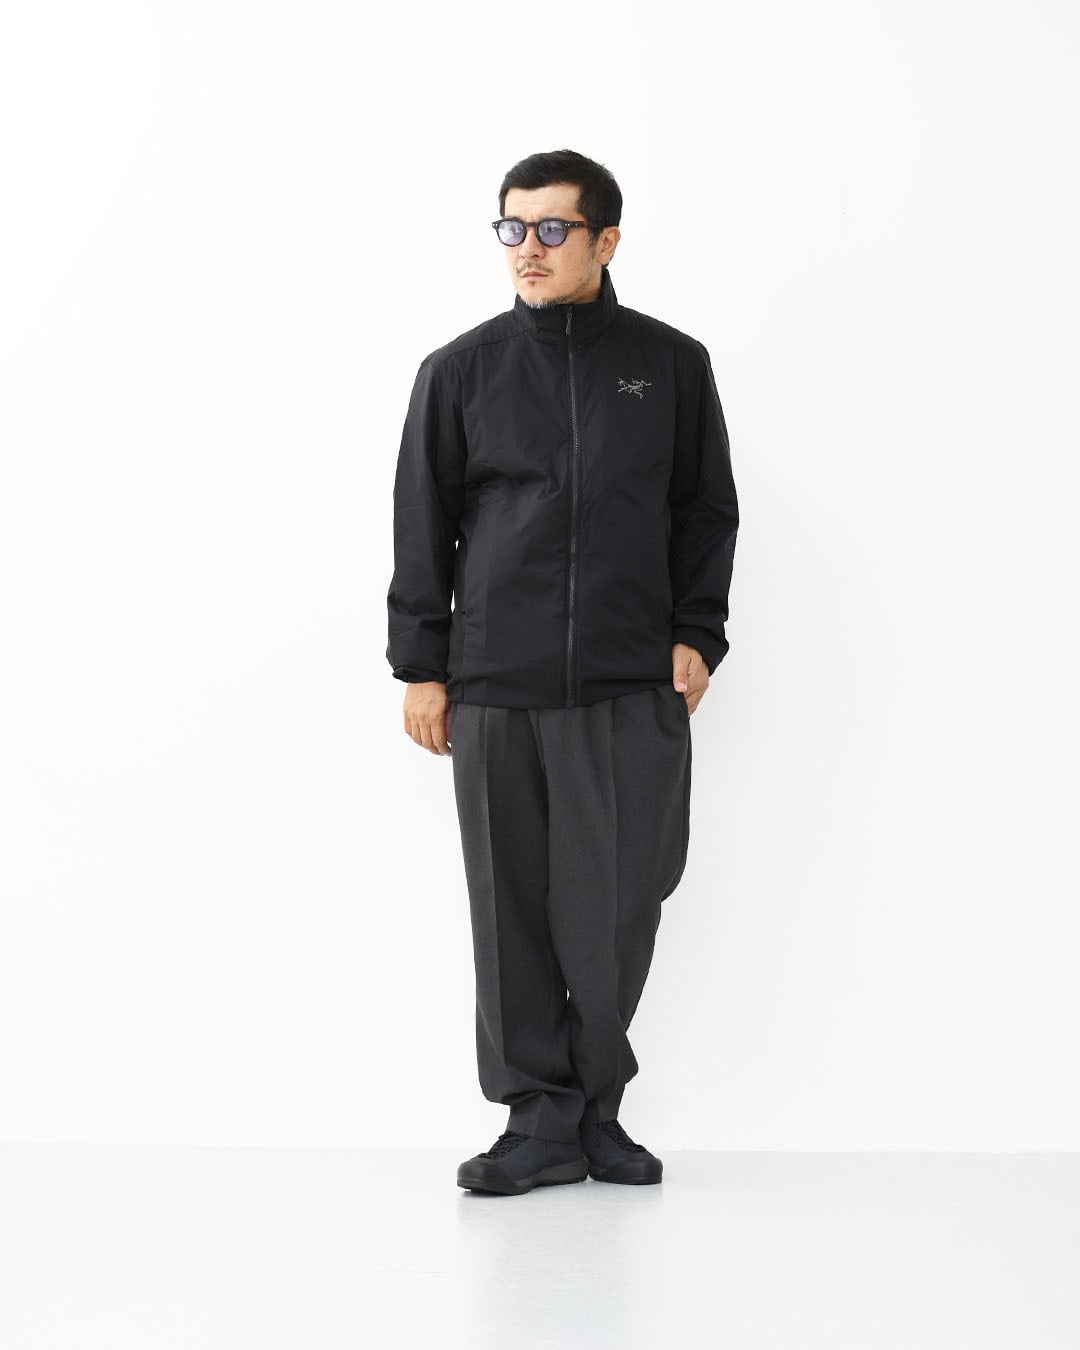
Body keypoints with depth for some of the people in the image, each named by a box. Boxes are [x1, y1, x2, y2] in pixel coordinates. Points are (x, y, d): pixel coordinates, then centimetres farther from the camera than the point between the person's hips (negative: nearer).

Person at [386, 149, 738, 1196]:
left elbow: (706, 510, 13)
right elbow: (423, 524, 9)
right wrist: (420, 667, 5)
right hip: (494, 688, 1)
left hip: (634, 688, 0)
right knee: (514, 910, 2)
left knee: (618, 906, -1)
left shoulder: (671, 365, 9)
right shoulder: (462, 370, 8)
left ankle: (594, 1104, 18)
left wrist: (695, 635, 2)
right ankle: (543, 1119, 12)